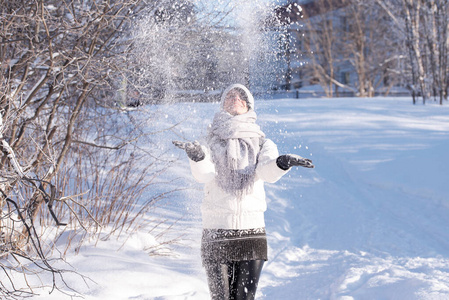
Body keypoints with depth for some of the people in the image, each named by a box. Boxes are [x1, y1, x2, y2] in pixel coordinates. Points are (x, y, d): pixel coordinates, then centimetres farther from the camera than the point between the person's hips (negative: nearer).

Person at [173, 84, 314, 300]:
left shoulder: (261, 143, 11)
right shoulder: (212, 143, 10)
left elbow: (267, 172, -9)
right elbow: (204, 175, -9)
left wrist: (281, 163, -32)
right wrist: (198, 156, -32)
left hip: (252, 229, 1)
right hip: (216, 231, -1)